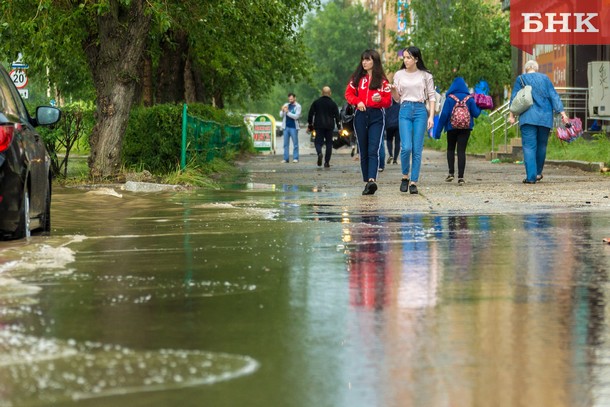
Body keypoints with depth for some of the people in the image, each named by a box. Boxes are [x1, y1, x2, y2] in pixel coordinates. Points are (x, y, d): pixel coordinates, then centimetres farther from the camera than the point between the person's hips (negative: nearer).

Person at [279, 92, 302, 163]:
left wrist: (287, 112, -15)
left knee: (295, 143, -2)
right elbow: (281, 115, 10)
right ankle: (286, 158, 4)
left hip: (293, 127, -4)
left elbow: (296, 116, -13)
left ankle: (295, 158, 0)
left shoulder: (298, 106, 0)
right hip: (286, 127, 4)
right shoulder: (286, 105, 13)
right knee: (286, 144, 3)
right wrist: (282, 110, -10)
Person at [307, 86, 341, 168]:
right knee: (329, 143, 7)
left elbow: (310, 114, 5)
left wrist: (310, 124, 13)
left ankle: (319, 153, -31)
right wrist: (339, 126, 9)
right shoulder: (333, 103, 2)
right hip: (329, 126, 0)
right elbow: (337, 116, 3)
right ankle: (326, 162, 4)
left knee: (318, 142, 2)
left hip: (319, 126, 0)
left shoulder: (316, 102, 3)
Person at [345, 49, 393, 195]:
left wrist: (380, 100, -16)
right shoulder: (357, 78, 10)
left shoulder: (382, 80, 4)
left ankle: (372, 180, -29)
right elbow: (348, 93, 11)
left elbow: (388, 101, 5)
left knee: (373, 150, -16)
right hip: (361, 116, 3)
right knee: (363, 152, 6)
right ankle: (367, 183, 10)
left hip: (377, 117, -3)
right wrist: (357, 101, -7)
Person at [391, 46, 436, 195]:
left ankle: (413, 182, 2)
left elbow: (432, 97, 6)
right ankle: (405, 176, 9)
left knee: (417, 149, -2)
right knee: (406, 147, -12)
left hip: (420, 111, -1)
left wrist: (431, 116, -2)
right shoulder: (399, 75, 9)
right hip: (405, 111, 1)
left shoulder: (425, 76, 4)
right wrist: (393, 90, -10)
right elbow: (397, 98, 13)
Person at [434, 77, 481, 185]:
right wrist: (480, 108, 20)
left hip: (452, 127, -1)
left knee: (450, 149, 17)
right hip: (466, 127, 1)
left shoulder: (450, 98, -7)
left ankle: (451, 173, 7)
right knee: (461, 150, 0)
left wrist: (438, 130, -6)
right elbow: (475, 113, -2)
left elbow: (444, 114, -10)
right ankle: (460, 177, -8)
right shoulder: (469, 99, -2)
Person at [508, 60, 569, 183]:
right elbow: (554, 96, 7)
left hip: (528, 117, -3)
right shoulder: (545, 78, 11)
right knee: (541, 145, 15)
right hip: (545, 117, 3)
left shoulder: (521, 79, 5)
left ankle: (531, 176, -16)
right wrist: (562, 112, 5)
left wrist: (512, 115, 5)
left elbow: (514, 98, 3)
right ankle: (538, 173, 26)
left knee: (529, 146, -6)